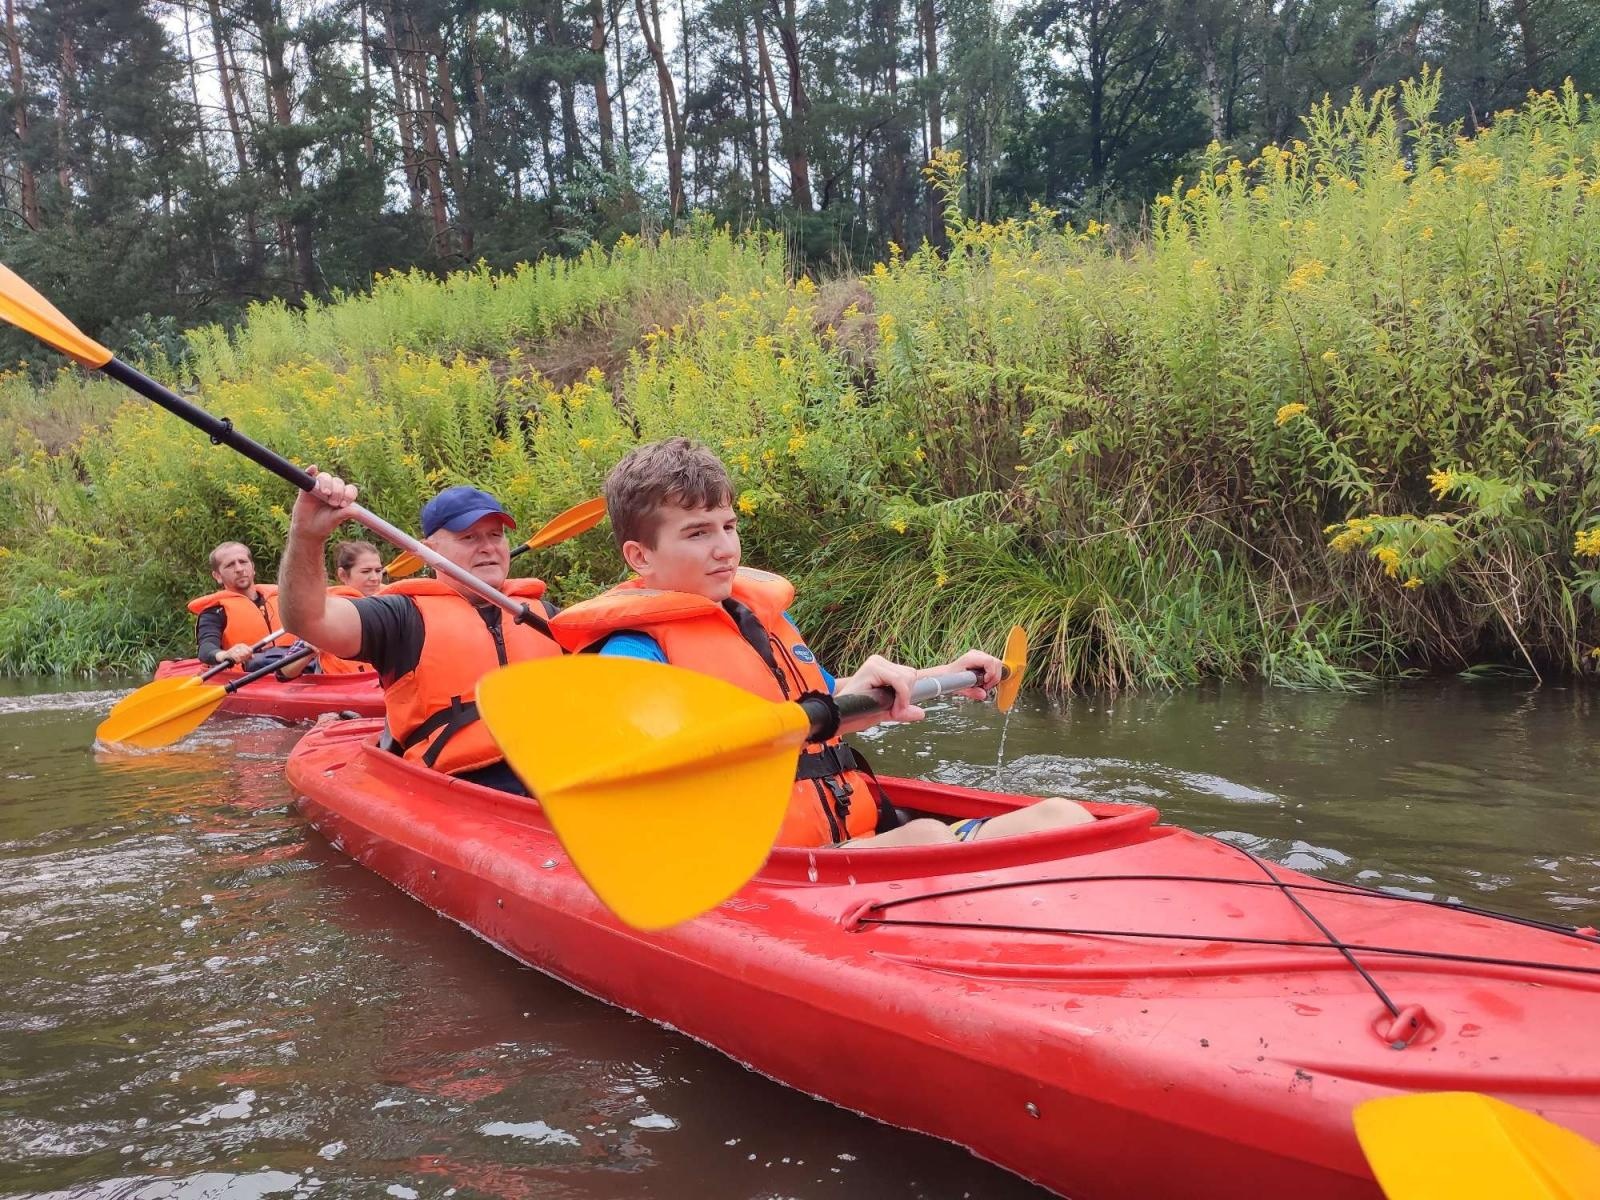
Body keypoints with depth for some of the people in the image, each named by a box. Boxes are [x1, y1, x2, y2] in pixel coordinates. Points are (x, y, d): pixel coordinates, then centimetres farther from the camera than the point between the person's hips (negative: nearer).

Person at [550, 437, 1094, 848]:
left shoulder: (762, 613, 20)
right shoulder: (631, 650, -5)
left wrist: (942, 678, 30)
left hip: (864, 843, 8)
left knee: (1060, 817, -11)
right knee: (926, 836, -35)